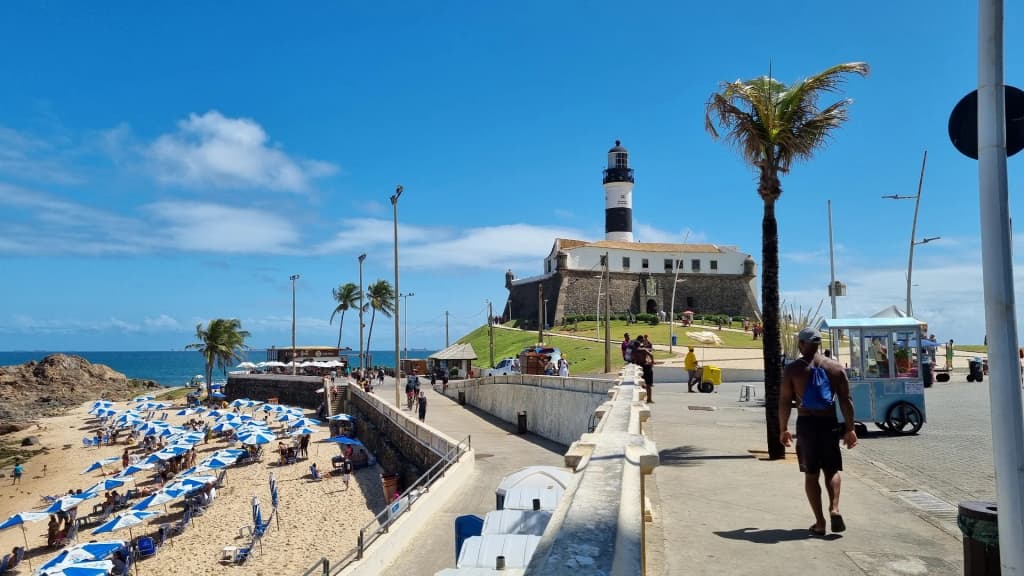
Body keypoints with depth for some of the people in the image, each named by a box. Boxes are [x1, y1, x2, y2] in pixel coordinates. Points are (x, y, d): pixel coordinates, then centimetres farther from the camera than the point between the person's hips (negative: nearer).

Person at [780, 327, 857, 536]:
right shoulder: (835, 367, 3)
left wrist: (783, 429, 5)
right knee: (832, 470, 16)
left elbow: (784, 402, -4)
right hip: (829, 423, 2)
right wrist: (850, 429, 7)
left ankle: (819, 522, 6)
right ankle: (834, 509, -6)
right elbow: (846, 401, 1)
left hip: (806, 423, -2)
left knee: (811, 474, 8)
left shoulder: (792, 369, -3)